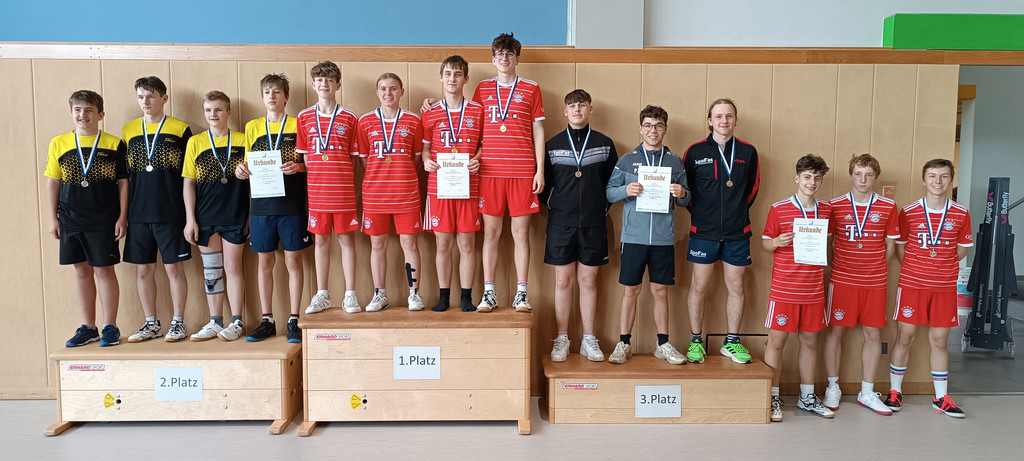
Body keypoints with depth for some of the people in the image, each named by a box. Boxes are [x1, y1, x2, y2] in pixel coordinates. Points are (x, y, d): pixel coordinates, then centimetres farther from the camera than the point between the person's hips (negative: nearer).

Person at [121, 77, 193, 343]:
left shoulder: (180, 129, 0)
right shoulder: (128, 130, 11)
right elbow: (123, 175, 15)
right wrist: (123, 212, 9)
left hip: (171, 213, -4)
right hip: (138, 214, 4)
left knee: (174, 268, 0)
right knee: (143, 271, 8)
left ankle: (178, 323, 12)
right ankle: (151, 324, 20)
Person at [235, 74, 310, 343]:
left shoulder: (298, 125, 4)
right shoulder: (252, 127, 12)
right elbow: (249, 164, 16)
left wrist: (298, 166, -17)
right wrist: (241, 170, -6)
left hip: (292, 203, -3)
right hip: (262, 203, 3)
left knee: (293, 261, 1)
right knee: (265, 262, 7)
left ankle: (293, 321, 9)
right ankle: (267, 321, 17)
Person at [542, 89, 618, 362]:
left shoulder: (604, 144, 6)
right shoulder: (552, 145, 5)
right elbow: (543, 183, 10)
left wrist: (603, 208, 4)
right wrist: (554, 206, 2)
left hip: (593, 224, 0)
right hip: (561, 223, 0)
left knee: (589, 281, 5)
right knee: (563, 281, 3)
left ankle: (589, 340, 15)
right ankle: (562, 340, 12)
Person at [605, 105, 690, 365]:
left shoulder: (675, 162, 10)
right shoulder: (626, 160, 5)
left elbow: (685, 201, 12)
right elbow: (608, 192, 4)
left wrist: (682, 194, -10)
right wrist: (625, 190, -16)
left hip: (664, 238, 1)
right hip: (634, 236, -1)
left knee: (660, 291, 8)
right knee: (630, 291, 3)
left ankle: (663, 344, 19)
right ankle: (624, 344, 13)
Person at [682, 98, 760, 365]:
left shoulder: (748, 152, 5)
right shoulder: (696, 152, -1)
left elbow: (753, 187, 17)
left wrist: (738, 210, 11)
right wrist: (699, 213, 5)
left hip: (737, 233, 2)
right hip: (704, 232, -2)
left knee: (736, 287, 7)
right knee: (699, 287, 3)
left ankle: (732, 342, 20)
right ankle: (696, 342, 15)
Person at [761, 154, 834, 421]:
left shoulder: (826, 210, 8)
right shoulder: (779, 209, -5)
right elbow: (765, 243, 1)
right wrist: (778, 243, -20)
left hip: (814, 289, 4)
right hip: (784, 288, -4)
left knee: (810, 341, 12)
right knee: (776, 340, 0)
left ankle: (807, 397, 25)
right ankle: (773, 397, 11)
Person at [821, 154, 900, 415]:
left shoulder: (888, 207, 1)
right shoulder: (835, 206, -2)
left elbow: (890, 244, 8)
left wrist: (874, 266, 4)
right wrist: (837, 265, 0)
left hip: (875, 281, 1)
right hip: (842, 279, -1)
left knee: (873, 334, 6)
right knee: (835, 330, 4)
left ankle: (867, 393, 19)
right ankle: (833, 388, 19)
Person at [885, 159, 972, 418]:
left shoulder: (961, 214, 1)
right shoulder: (909, 212, -3)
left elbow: (962, 249, 9)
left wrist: (941, 265, 0)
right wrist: (913, 269, -1)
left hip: (944, 286, 1)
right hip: (911, 284, -1)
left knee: (939, 341, 8)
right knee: (904, 338, 3)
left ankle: (941, 398, 20)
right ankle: (895, 392, 16)